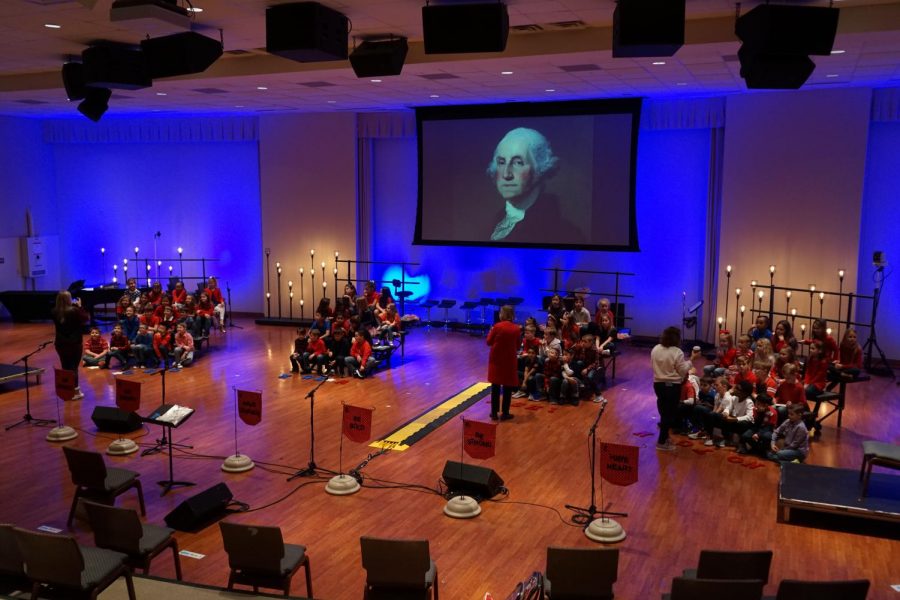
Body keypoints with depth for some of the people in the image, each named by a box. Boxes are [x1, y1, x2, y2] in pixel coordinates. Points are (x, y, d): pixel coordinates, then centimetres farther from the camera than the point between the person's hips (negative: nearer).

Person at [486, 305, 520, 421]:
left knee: (495, 386, 10)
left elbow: (489, 342, -3)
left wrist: (491, 332, 13)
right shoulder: (516, 329, -5)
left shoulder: (497, 326, -11)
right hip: (509, 360, 0)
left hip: (496, 359, 0)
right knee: (508, 387, 9)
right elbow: (517, 346, 4)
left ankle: (494, 413, 14)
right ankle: (504, 413, 11)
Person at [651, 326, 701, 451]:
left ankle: (664, 437, 29)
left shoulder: (655, 349, 1)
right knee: (670, 413, 4)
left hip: (658, 384, 6)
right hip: (673, 386, -6)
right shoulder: (677, 352, -18)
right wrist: (692, 358, -7)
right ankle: (662, 442, 7)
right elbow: (683, 371, -13)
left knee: (663, 411, 19)